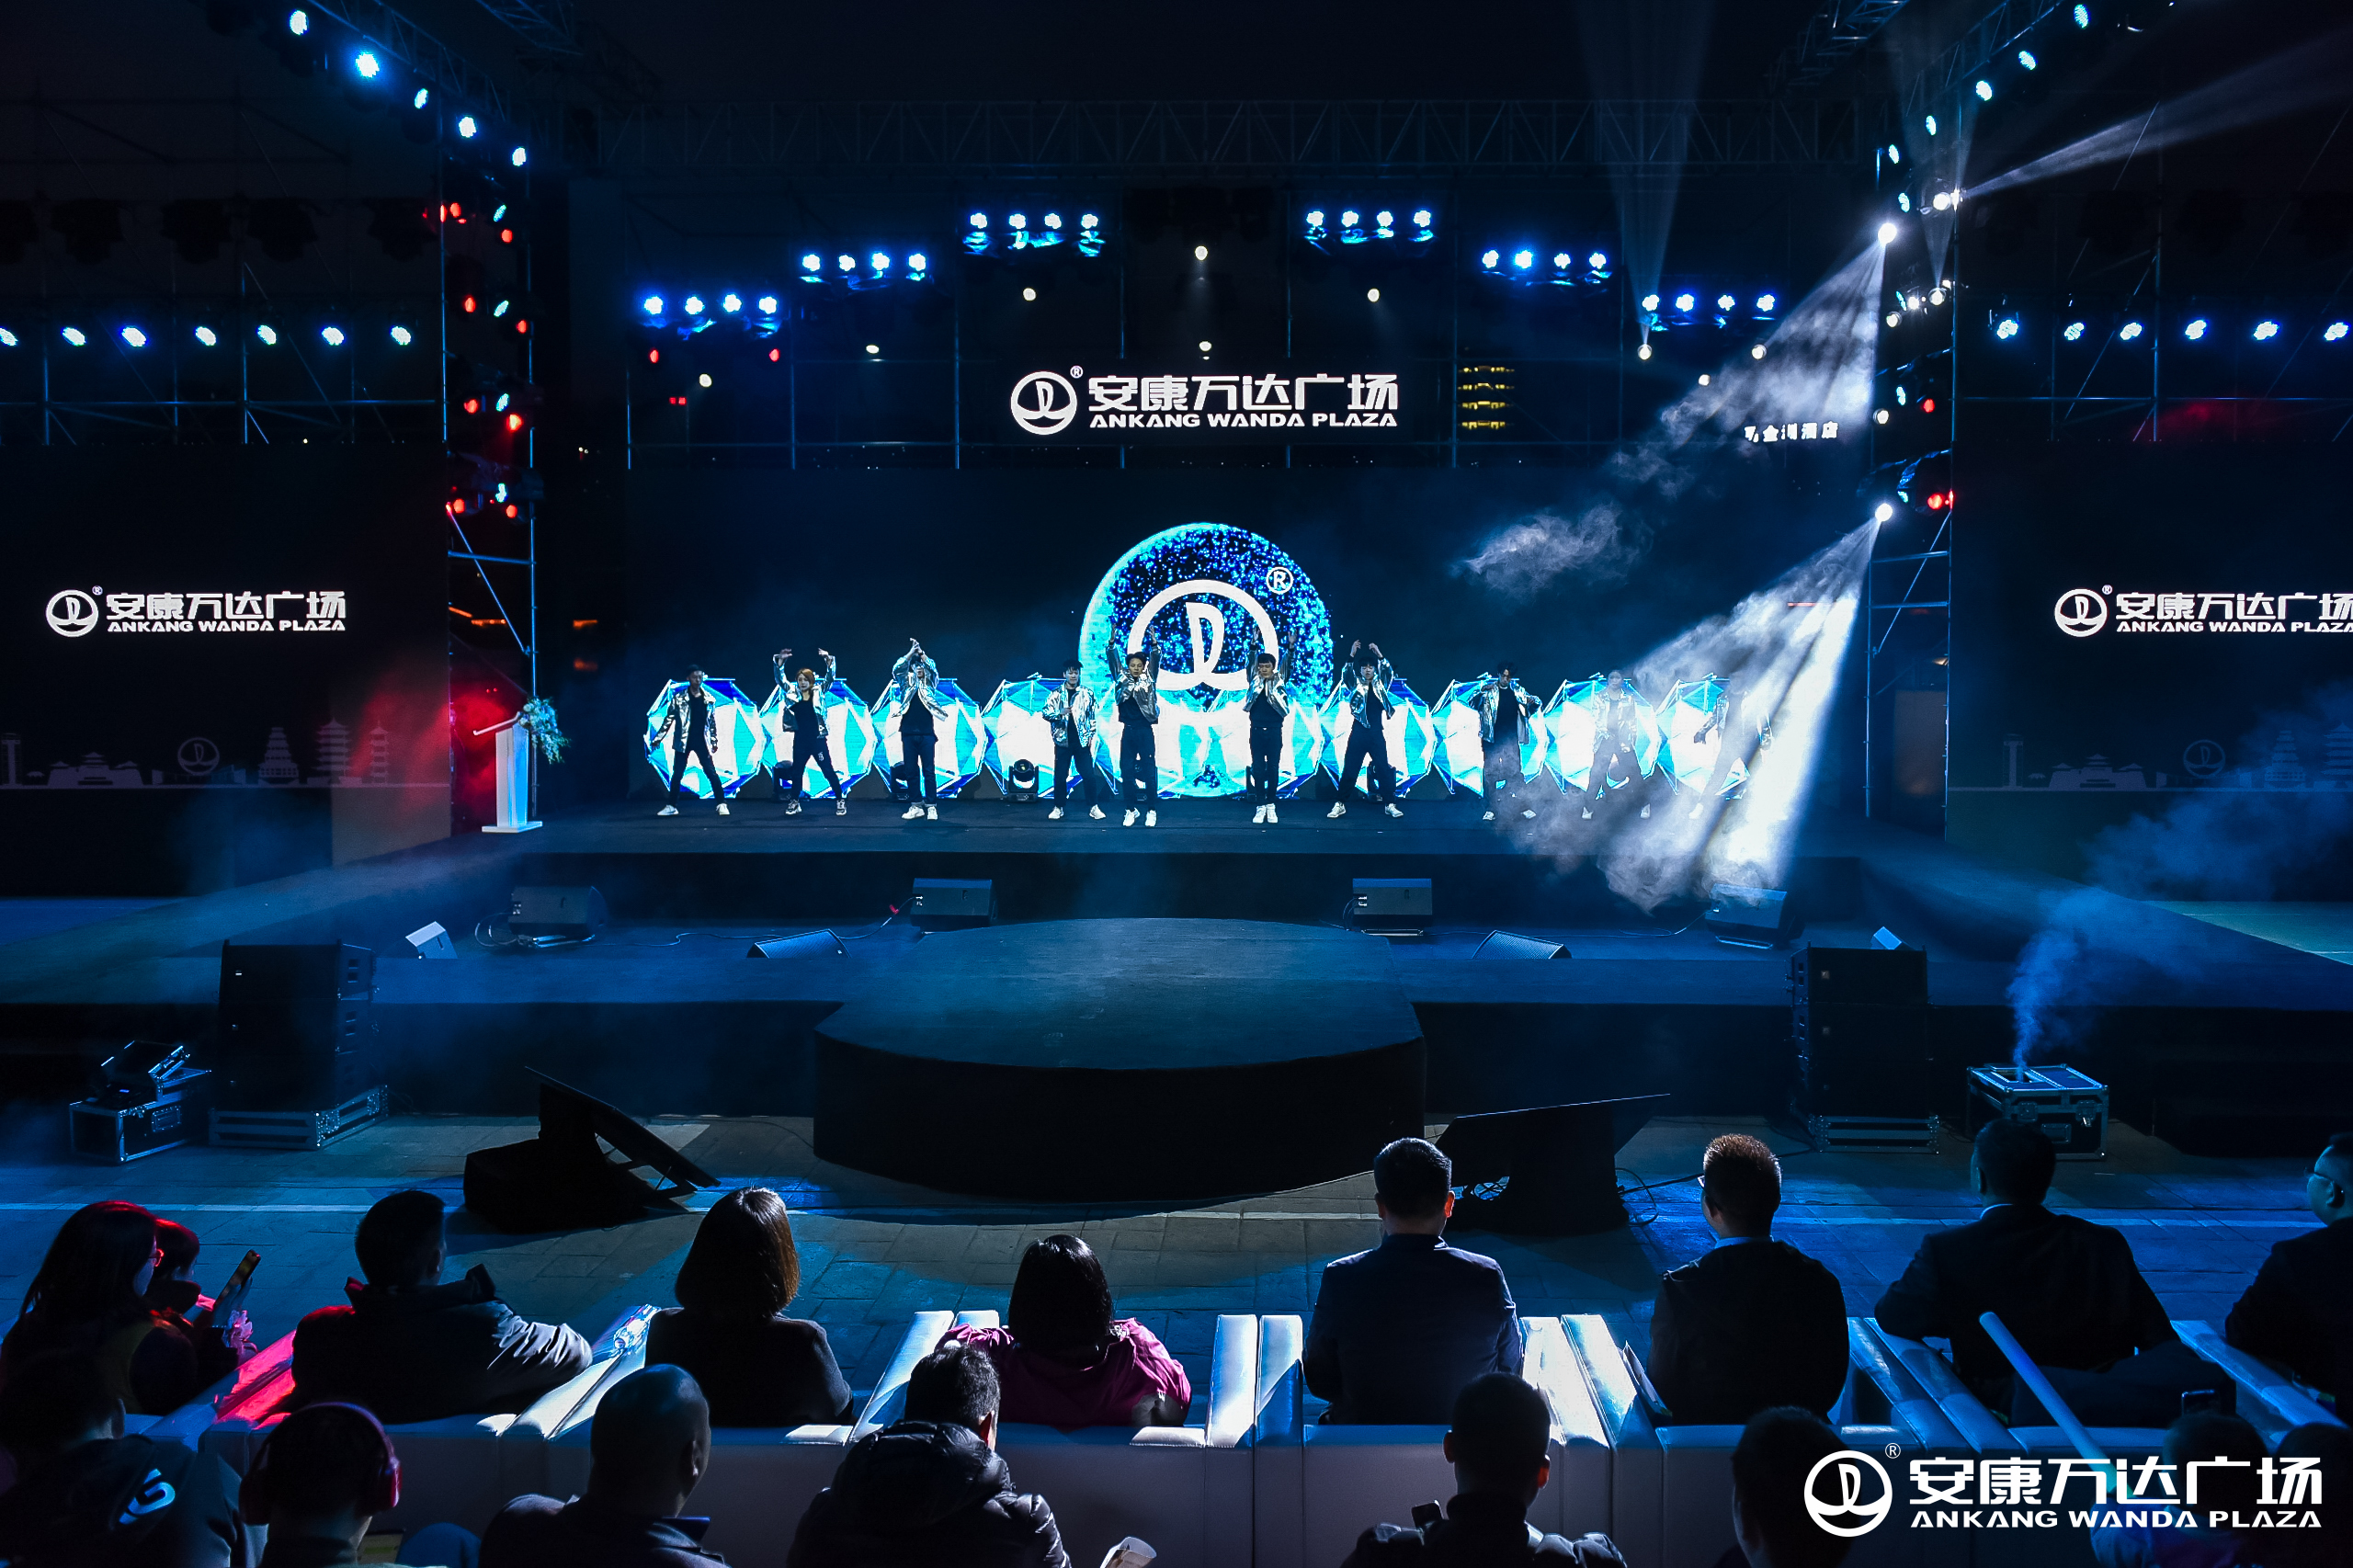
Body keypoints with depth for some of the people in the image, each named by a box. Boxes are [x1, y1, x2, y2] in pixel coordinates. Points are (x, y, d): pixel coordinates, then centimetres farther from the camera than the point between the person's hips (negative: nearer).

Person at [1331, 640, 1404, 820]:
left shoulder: (1380, 684, 9)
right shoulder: (1355, 685, 6)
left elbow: (1389, 673, -7)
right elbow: (1346, 676, -12)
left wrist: (1379, 654, -18)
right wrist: (1351, 656, -23)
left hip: (1377, 733, 1)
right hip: (1358, 732, -1)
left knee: (1384, 769, 0)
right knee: (1349, 769, 0)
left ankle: (1389, 805, 5)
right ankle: (1340, 804, 4)